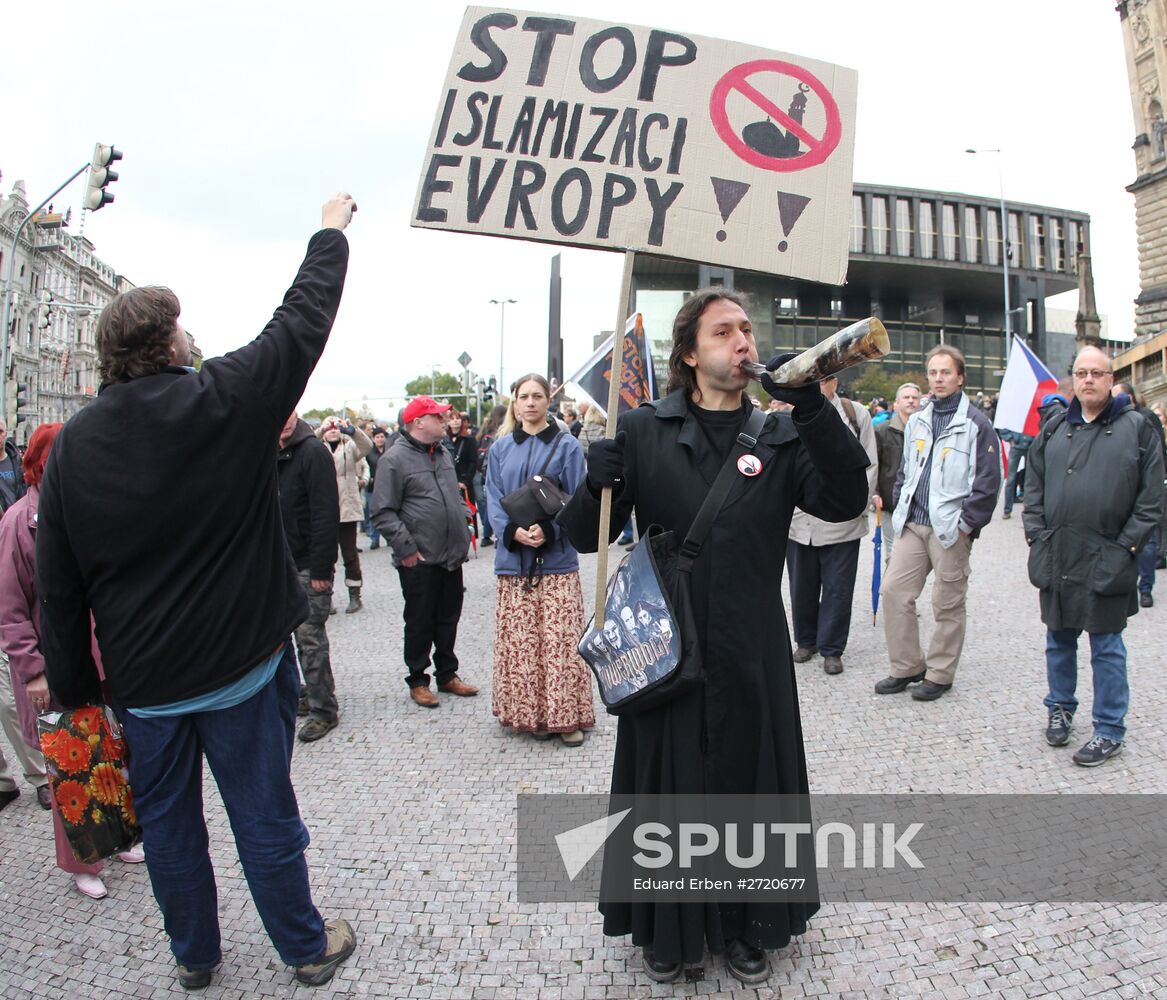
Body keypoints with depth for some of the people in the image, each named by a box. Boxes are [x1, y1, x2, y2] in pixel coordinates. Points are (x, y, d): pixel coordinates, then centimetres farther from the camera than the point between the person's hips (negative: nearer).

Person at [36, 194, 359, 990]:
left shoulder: (73, 445, -3)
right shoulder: (228, 400, -14)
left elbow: (59, 585, 0)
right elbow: (303, 320, -2)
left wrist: (72, 683, 11)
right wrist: (332, 233, 13)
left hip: (143, 680, 3)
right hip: (240, 665, -3)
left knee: (168, 823, 20)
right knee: (265, 817, 11)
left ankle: (195, 956, 39)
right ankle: (308, 948, 30)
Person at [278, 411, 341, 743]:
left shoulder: (314, 451, -15)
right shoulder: (275, 454, 11)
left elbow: (326, 514, -21)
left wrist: (320, 568, -23)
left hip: (310, 565, -8)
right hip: (286, 562, 8)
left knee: (310, 635, -5)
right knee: (302, 634, 16)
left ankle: (323, 709, 4)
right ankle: (311, 695, 28)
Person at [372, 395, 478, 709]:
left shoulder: (442, 453, 13)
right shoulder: (395, 459, -12)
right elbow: (383, 513, -14)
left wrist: (463, 535, 14)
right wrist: (406, 548, -17)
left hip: (452, 557, 7)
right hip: (420, 562, -7)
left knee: (449, 619, 16)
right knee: (420, 623, 6)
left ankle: (448, 674, 30)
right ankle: (417, 680, 21)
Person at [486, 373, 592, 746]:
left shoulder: (566, 445, 2)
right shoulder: (500, 448, 10)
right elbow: (493, 501, 7)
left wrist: (548, 530, -17)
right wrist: (515, 532, -12)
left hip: (556, 558, -2)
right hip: (513, 560, 3)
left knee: (560, 639, -1)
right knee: (518, 639, 5)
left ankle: (566, 715, 11)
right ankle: (527, 712, 19)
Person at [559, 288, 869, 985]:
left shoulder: (782, 436, 4)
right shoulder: (644, 431, -1)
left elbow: (846, 501, -12)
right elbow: (586, 536, -1)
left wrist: (814, 409, -23)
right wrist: (598, 486, -23)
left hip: (751, 657, 2)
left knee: (751, 785, 15)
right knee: (669, 790, 12)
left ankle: (746, 927, 40)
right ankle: (668, 930, 38)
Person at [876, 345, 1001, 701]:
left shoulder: (976, 423, -6)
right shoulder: (916, 422, 13)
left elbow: (987, 481, -9)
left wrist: (966, 523, -12)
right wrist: (900, 509, 10)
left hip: (949, 528, -6)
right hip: (912, 525, 6)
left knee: (947, 604, 4)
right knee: (894, 591, 3)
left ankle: (940, 675, 18)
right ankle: (907, 667, 17)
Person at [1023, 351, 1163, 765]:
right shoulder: (1054, 431, 10)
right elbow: (1033, 487, 13)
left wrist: (1126, 546, -9)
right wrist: (1037, 536, 3)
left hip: (1106, 561, -3)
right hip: (1057, 560, 4)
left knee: (1107, 648, 4)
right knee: (1059, 641, 15)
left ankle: (1110, 731, 16)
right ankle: (1060, 709, 33)